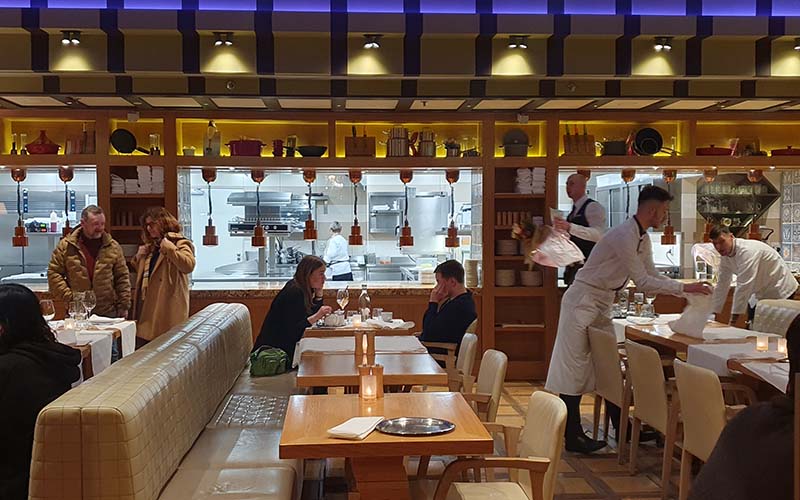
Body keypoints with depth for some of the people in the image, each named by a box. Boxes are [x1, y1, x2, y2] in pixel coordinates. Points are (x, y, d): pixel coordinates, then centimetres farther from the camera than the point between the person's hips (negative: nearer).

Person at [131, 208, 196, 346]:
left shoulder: (180, 244, -4)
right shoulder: (150, 246, 21)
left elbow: (188, 265, -23)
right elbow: (139, 271, 33)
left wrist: (167, 247, -20)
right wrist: (139, 257, 13)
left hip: (168, 311, -8)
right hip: (146, 309, 8)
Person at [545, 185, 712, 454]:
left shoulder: (643, 238, 8)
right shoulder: (624, 235, -23)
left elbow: (652, 275, 14)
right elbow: (643, 282, -23)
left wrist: (685, 290, 2)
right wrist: (684, 288, -19)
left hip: (602, 304, 10)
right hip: (583, 301, -10)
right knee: (575, 368, -5)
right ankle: (572, 436, 0)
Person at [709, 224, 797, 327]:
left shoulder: (747, 251, -30)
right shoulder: (725, 257, -4)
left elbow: (744, 287, -34)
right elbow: (722, 286, 4)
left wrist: (733, 321, -34)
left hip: (780, 293, -8)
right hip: (761, 293, 8)